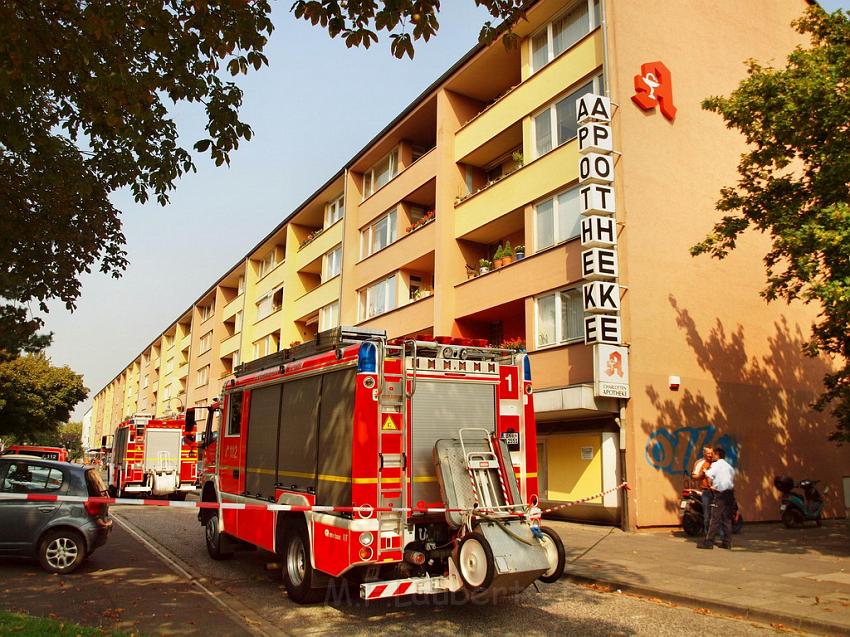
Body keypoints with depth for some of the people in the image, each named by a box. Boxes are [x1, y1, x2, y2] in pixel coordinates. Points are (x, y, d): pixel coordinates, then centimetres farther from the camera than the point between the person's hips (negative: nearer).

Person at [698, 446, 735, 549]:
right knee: (727, 519, 11)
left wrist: (710, 485, -4)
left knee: (715, 518, -7)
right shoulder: (729, 466, 19)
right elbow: (733, 480, 18)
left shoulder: (716, 464, -4)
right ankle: (727, 542, 11)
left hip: (720, 493, -7)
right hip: (730, 492, 7)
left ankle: (709, 542, -7)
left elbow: (709, 476, -17)